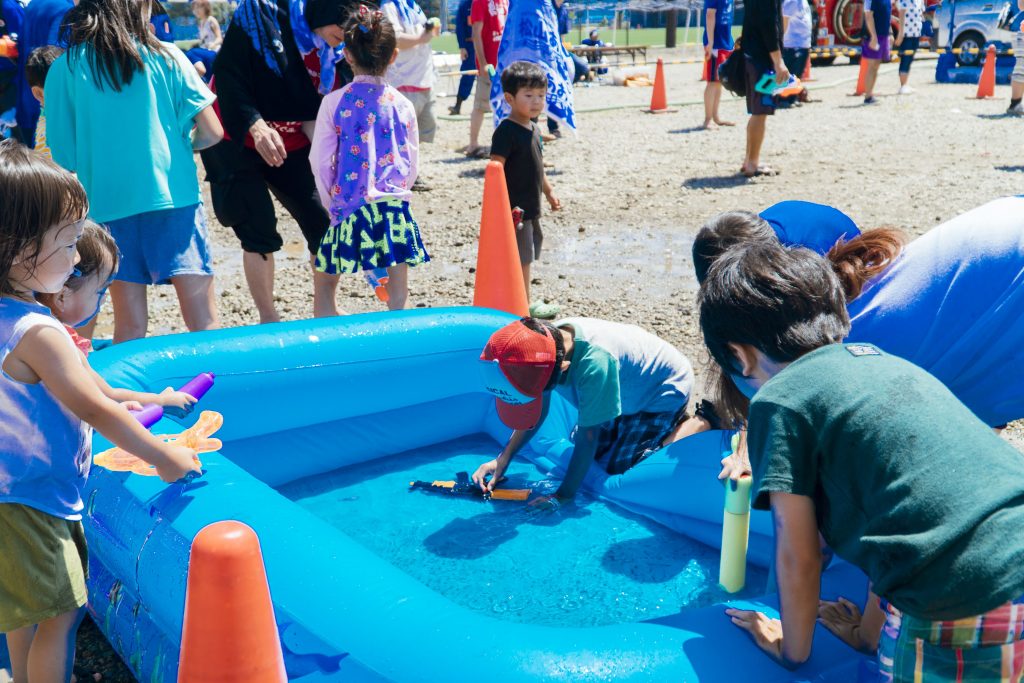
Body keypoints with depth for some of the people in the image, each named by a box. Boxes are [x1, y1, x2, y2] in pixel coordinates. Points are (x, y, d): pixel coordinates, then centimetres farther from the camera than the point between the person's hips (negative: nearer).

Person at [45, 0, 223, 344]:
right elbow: (212, 132, 0)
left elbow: (64, 157, 4)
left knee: (129, 327, 8)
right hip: (174, 197, -2)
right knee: (204, 322, 1)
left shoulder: (63, 70, 4)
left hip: (108, 204, 2)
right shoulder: (165, 57, 1)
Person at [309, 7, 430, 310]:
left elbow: (320, 162, 0)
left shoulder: (334, 102, -3)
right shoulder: (403, 105, 2)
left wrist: (332, 203, 13)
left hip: (351, 208, -1)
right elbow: (412, 163, 10)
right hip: (396, 205, 2)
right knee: (398, 280, 7)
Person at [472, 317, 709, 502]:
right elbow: (537, 412, -8)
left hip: (664, 390, -7)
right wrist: (503, 459, -17)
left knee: (615, 468, -9)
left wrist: (563, 496, -27)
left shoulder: (594, 362, -45)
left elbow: (587, 438, -34)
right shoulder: (546, 341, -23)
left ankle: (701, 424, 3)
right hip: (631, 390, 7)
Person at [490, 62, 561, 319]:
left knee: (526, 256, 17)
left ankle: (524, 303, 29)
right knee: (521, 259, -3)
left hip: (531, 208, 9)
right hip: (514, 209, -9)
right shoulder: (506, 131, -17)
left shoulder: (534, 129, 12)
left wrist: (549, 193, 27)